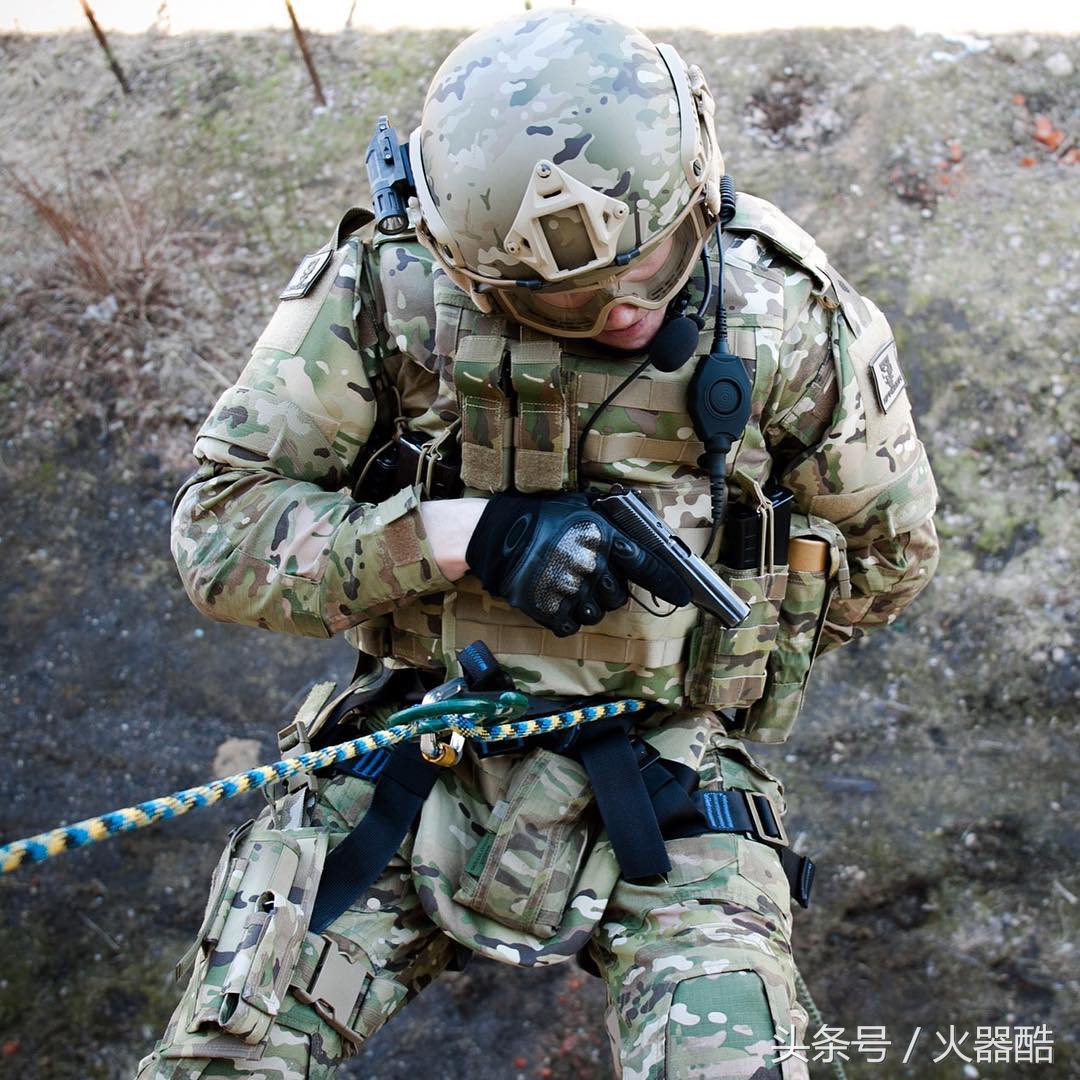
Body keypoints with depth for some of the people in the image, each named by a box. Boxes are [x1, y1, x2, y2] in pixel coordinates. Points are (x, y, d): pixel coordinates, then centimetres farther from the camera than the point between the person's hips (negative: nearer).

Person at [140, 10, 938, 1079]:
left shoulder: (788, 315, -8)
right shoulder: (385, 287, -12)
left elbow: (886, 549, 10)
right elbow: (218, 526, -11)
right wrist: (469, 536, -23)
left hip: (664, 773, 0)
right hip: (407, 750, 1)